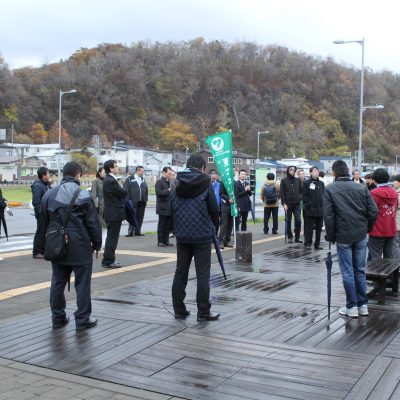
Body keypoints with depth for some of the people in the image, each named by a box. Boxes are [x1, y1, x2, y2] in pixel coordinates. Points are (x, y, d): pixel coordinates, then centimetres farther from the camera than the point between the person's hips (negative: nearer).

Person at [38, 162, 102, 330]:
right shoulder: (83, 195, -9)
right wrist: (97, 245, 4)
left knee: (58, 282, 13)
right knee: (82, 283, 4)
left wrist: (44, 247, 18)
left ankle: (58, 318, 20)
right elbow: (93, 223, -8)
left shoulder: (49, 195, 5)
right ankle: (83, 319, 8)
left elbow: (43, 223, 10)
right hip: (80, 248, -4)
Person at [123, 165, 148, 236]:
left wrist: (146, 199, 9)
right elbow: (126, 190, -4)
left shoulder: (143, 179, 16)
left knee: (140, 218, 6)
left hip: (142, 202, 5)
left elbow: (146, 190, 19)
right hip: (134, 202, -5)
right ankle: (130, 232, 3)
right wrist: (128, 200, -10)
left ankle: (138, 231, 13)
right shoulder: (129, 179, -1)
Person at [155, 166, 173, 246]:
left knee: (168, 225, 9)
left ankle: (166, 240, 16)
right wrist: (168, 190, -24)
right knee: (161, 225, -1)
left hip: (169, 208, 7)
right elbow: (159, 193, -19)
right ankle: (160, 241, 5)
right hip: (163, 208, -7)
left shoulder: (169, 182, 18)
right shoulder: (159, 182, -7)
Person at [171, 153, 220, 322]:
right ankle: (203, 312, 4)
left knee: (180, 272, 11)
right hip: (202, 234, -5)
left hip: (182, 234, 5)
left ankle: (179, 310, 16)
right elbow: (214, 208, -5)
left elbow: (172, 207, 12)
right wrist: (213, 224, 13)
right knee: (203, 274, 1)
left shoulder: (178, 183, 8)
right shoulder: (205, 182, -7)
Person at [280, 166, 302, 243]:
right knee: (288, 221, 4)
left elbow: (301, 191, 18)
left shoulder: (297, 180, 11)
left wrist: (300, 197, 0)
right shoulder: (284, 181, 1)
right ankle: (290, 237, 14)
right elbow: (282, 193, -3)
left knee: (298, 220, -5)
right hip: (288, 204, -2)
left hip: (296, 204, 2)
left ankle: (297, 237, 3)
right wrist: (284, 203, -10)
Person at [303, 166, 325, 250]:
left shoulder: (321, 183, 12)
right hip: (310, 209, -5)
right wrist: (307, 205, -10)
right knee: (309, 227, 0)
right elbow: (304, 196, -4)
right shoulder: (307, 183, -2)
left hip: (320, 209, 5)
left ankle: (317, 243, 16)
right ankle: (308, 243, 8)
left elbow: (324, 195, 14)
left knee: (319, 228, 9)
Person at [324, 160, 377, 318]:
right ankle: (363, 305, 19)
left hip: (343, 236, -3)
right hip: (361, 235, 3)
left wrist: (331, 236, -1)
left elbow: (328, 215, -11)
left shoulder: (330, 189, -7)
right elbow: (373, 211, -2)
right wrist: (367, 228, 11)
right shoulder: (361, 188, 2)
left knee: (347, 272, 5)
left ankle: (351, 307, 9)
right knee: (360, 270, 13)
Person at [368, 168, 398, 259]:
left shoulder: (375, 193, -15)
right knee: (389, 255, 13)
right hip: (391, 230, 6)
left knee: (376, 257, -1)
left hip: (378, 231, -6)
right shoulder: (394, 193, 6)